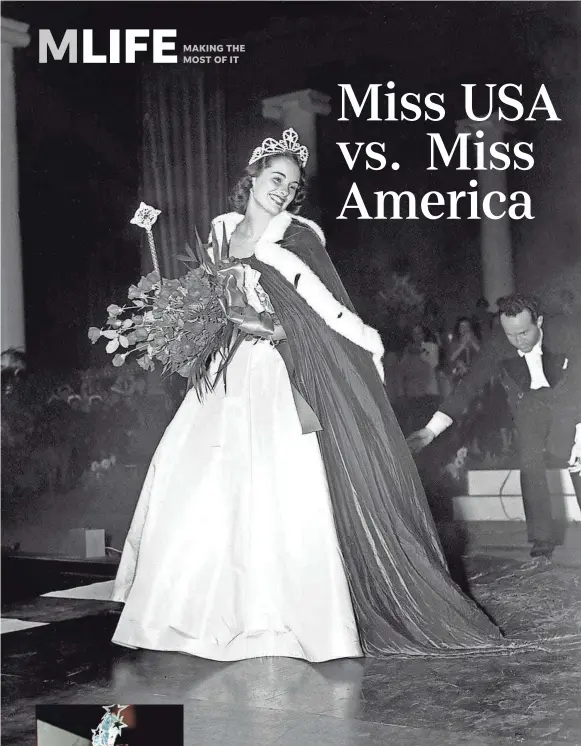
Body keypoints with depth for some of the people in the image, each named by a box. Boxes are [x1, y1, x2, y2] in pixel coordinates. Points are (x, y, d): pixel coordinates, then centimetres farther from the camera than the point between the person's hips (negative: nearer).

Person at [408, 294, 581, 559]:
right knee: (529, 462, -12)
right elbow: (470, 385, -19)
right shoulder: (499, 345, -24)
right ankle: (543, 536, -5)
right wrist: (432, 429, -25)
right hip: (528, 400, 1)